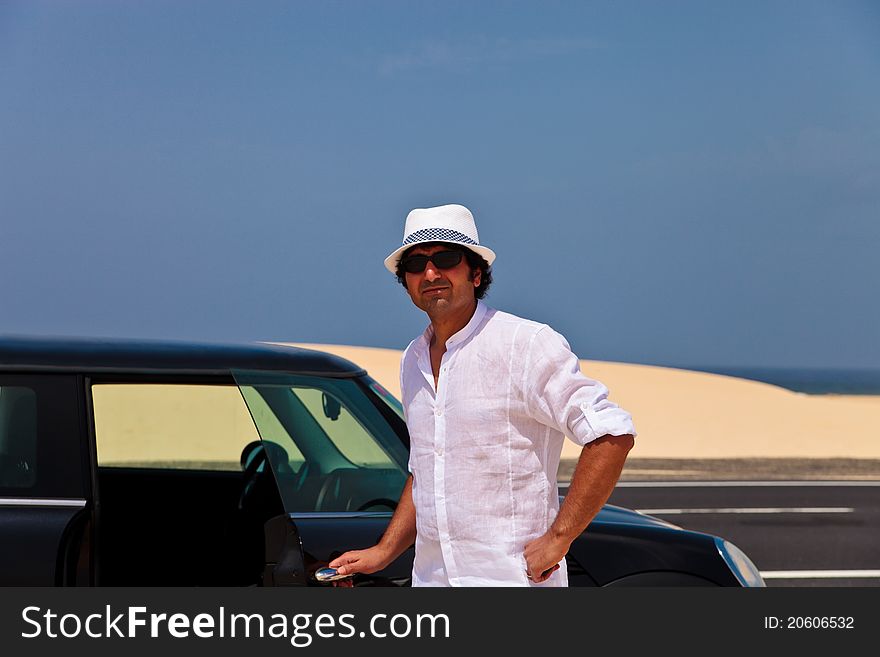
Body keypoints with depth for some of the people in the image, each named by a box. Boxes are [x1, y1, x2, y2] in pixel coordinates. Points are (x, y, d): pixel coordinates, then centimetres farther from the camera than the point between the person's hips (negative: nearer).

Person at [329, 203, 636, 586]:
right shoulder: (413, 361, 15)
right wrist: (383, 553, 16)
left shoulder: (527, 344, -9)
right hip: (430, 577, 6)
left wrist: (558, 539, -17)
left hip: (513, 576, -6)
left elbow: (612, 434, -16)